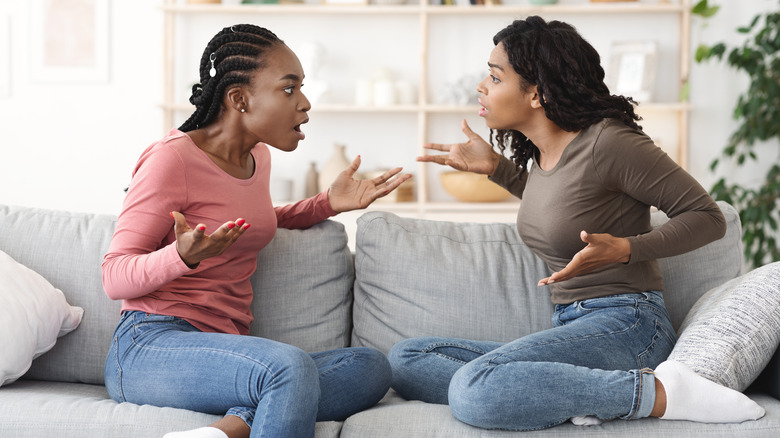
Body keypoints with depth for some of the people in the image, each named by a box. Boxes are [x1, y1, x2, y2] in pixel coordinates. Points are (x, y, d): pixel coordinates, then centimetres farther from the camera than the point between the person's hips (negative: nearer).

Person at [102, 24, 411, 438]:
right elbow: (115, 276, -8)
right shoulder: (171, 159, -8)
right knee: (290, 366, -37)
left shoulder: (258, 156, 16)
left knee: (370, 366, -18)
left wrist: (329, 203, 21)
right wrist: (183, 255, -30)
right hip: (152, 345, -8)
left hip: (225, 349, 8)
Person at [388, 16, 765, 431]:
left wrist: (624, 249, -22)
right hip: (569, 328, 9)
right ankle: (577, 396, -15)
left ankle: (660, 393, -20)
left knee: (472, 392, -33)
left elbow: (708, 217, -7)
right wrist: (496, 167, 23)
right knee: (404, 358, -1)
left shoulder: (607, 141, -13)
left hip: (624, 326, -9)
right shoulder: (538, 153, 11)